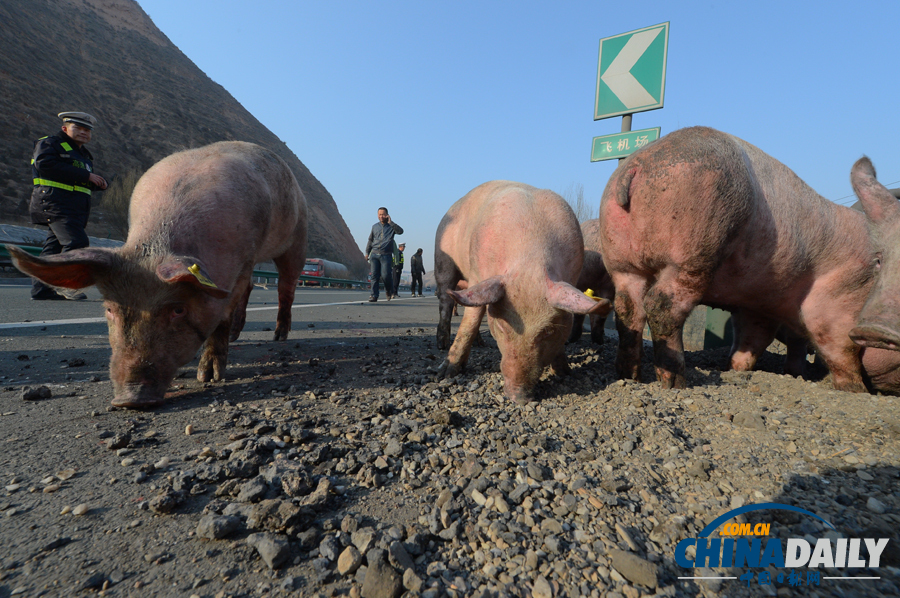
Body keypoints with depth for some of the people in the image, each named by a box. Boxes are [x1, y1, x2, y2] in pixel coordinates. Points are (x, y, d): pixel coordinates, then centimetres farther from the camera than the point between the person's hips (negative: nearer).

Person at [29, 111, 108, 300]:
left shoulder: (82, 153, 26)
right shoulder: (49, 143, 2)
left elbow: (85, 183, 27)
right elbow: (46, 164, -17)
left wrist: (100, 183, 4)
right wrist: (86, 175, -19)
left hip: (75, 208, 8)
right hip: (54, 201, -8)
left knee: (54, 246, 8)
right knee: (77, 242, -21)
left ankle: (41, 289, 12)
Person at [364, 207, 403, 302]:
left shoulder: (391, 226, 7)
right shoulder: (375, 226, 16)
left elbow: (400, 231, -14)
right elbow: (370, 240, 24)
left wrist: (390, 222, -14)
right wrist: (367, 252, 19)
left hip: (386, 255, -3)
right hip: (374, 255, 3)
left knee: (385, 275, -10)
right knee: (374, 276, -3)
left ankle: (389, 291, 18)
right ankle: (374, 296, 2)